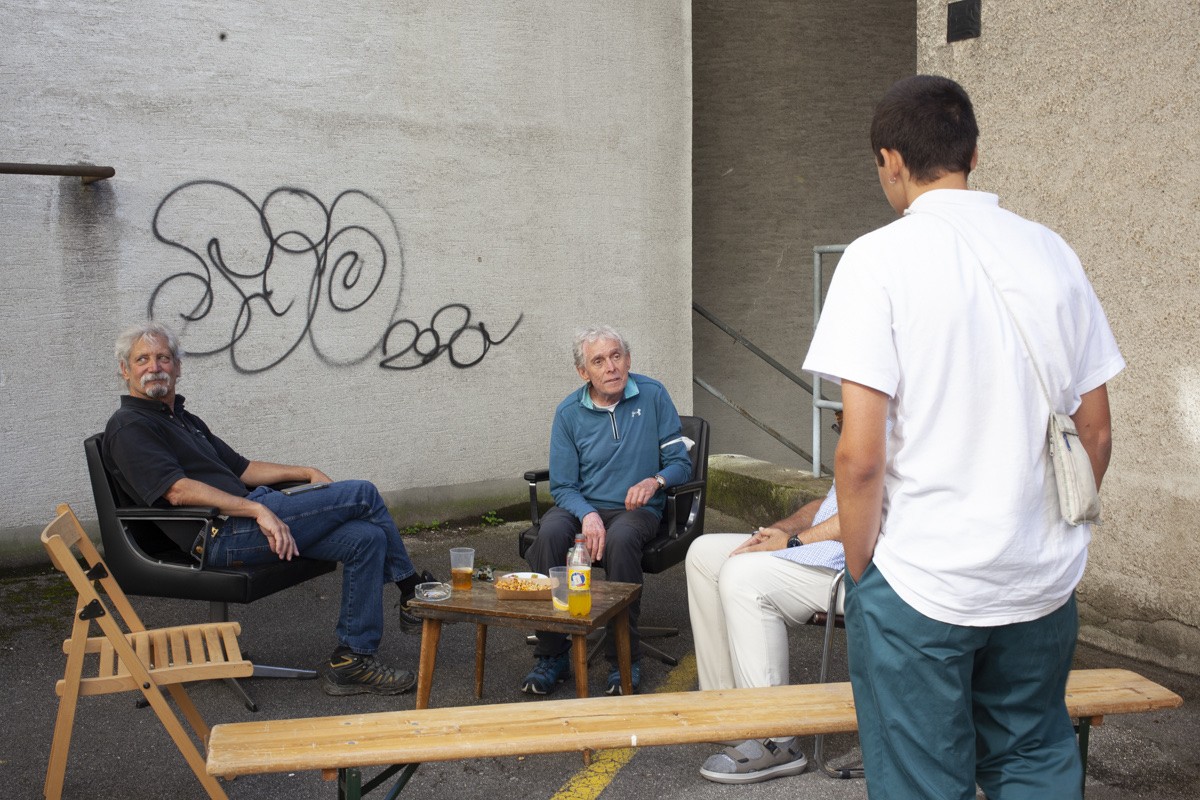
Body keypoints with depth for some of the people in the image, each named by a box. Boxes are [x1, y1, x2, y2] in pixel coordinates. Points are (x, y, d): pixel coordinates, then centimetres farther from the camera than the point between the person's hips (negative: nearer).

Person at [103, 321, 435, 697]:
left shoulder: (185, 420, 27)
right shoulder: (128, 427, -3)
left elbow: (241, 469, 25)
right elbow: (178, 491, -17)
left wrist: (306, 473, 12)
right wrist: (257, 510, -25)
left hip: (249, 520, 9)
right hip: (222, 535, -9)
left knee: (366, 538, -7)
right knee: (362, 494, -12)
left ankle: (351, 661, -1)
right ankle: (413, 589, 5)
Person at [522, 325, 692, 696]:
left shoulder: (653, 395, 0)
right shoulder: (568, 413, 2)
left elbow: (681, 462, 1)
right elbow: (562, 486, 0)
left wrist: (655, 481, -21)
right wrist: (587, 515, -21)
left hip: (635, 509, -1)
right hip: (583, 504, 2)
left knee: (620, 539, -37)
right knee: (551, 534, -32)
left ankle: (625, 658, -24)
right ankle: (552, 655, -22)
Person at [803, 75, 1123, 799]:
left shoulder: (880, 258, -12)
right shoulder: (1053, 253, 3)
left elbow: (861, 455, -18)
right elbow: (1097, 433, 7)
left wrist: (860, 569, -3)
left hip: (920, 585, -5)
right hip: (1042, 579, 5)